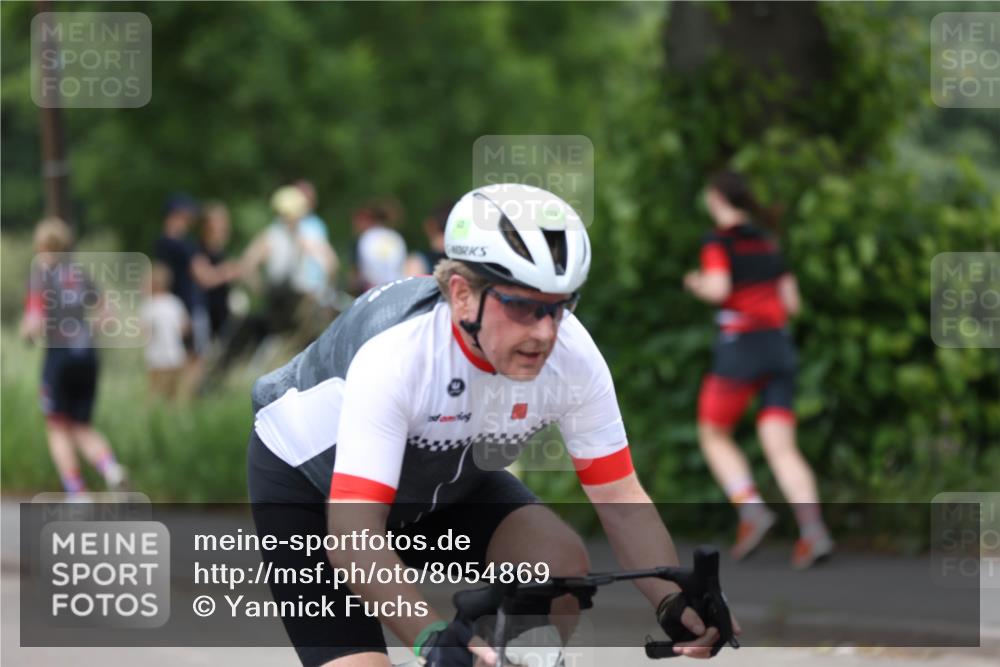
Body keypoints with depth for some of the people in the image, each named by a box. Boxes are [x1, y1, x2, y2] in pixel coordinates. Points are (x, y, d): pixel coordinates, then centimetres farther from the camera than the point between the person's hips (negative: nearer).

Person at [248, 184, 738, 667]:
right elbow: (353, 538, -45)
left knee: (562, 564, -21)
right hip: (307, 479, -5)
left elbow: (622, 500, -18)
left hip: (440, 480, 5)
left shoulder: (571, 354, -25)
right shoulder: (395, 355, -39)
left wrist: (675, 605, -35)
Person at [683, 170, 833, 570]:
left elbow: (718, 288, -17)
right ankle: (813, 529, -22)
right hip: (780, 346, 5)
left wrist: (696, 284, 4)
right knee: (781, 448, -3)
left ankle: (751, 510, -10)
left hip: (740, 346, -5)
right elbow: (791, 303, 16)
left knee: (714, 436, 12)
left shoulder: (719, 241, -3)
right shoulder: (768, 243, 16)